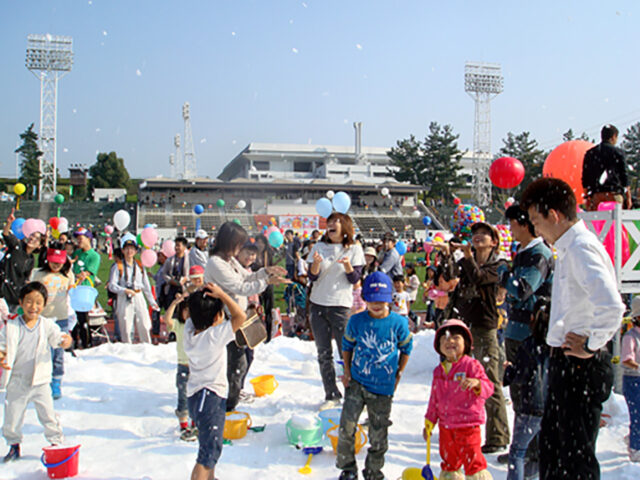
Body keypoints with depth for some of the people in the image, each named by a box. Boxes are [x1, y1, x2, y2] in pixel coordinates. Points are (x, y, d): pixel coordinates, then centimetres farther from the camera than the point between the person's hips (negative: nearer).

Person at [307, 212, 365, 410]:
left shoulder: (354, 249, 1)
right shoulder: (319, 247, 7)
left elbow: (354, 279, -5)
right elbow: (312, 277, 1)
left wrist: (347, 265, -24)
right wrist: (316, 264, -19)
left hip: (341, 306, -3)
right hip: (318, 305, 4)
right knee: (323, 354, 7)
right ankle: (332, 395, 18)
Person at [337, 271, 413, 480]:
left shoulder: (398, 323, -8)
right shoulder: (356, 321, -6)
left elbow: (406, 348, 7)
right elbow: (347, 345, 10)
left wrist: (398, 375, 5)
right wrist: (347, 371, 2)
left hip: (383, 387, 0)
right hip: (356, 382, 1)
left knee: (378, 433, 10)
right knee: (346, 426, -7)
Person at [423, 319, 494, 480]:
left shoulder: (471, 365, -8)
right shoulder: (439, 371, 10)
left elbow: (488, 388, -14)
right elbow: (434, 398, 16)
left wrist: (477, 384, -35)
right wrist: (429, 422, 16)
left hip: (468, 425, -6)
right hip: (446, 425, 6)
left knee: (472, 459, -3)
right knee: (448, 461, 17)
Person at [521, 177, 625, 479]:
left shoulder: (582, 249, -20)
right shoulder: (568, 249, 12)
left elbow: (612, 307, -32)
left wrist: (591, 346, -19)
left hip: (582, 367, -10)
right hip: (565, 363, 10)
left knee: (577, 454, 1)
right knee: (550, 443, 21)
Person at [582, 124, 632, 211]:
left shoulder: (590, 153, 13)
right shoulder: (618, 152, 2)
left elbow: (585, 178, 12)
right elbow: (624, 176, 0)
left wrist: (587, 198, 18)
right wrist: (628, 197, 6)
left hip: (596, 195, 3)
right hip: (614, 194, -3)